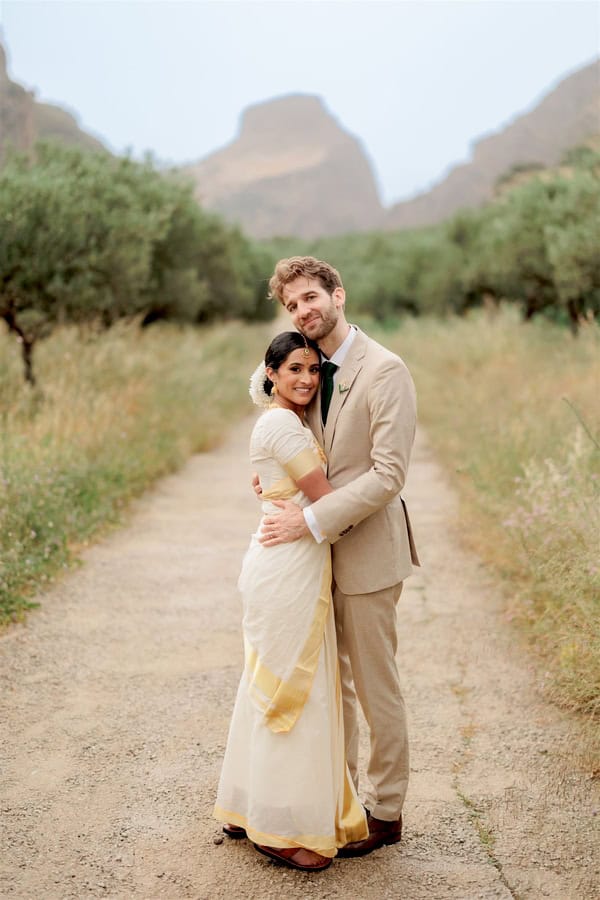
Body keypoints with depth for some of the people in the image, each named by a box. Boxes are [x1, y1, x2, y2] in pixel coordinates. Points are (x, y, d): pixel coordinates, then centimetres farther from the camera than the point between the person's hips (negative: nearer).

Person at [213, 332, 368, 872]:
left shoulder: (291, 423, 17)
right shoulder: (283, 425, -14)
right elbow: (326, 499, -14)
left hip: (289, 567, 10)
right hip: (288, 569, -10)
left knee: (270, 687, 16)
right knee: (293, 690, -3)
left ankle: (245, 808, 27)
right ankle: (282, 829, 6)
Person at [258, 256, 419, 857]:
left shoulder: (385, 371, -15)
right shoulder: (315, 371, 10)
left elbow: (388, 474, -21)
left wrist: (312, 520, -23)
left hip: (366, 549, -8)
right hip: (321, 546, 8)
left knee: (375, 685, 3)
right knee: (331, 680, 16)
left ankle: (385, 811, 17)